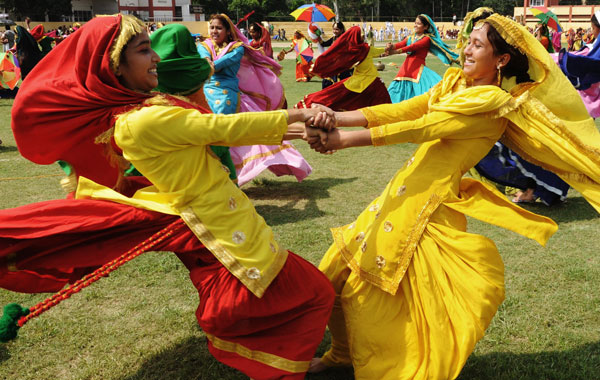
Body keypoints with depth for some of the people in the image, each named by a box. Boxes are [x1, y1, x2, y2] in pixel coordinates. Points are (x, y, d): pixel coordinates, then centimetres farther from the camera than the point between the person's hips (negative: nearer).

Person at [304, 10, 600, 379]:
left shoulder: (493, 105, -12)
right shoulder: (454, 83, 11)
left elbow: (422, 128, -21)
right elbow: (399, 110, 2)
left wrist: (345, 139, -25)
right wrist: (337, 119, -12)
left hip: (429, 204, -8)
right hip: (403, 190, 8)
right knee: (339, 273, 13)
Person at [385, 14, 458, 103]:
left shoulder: (427, 39, -2)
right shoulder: (410, 38, 16)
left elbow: (413, 47, -18)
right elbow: (400, 44, -3)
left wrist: (396, 51, -32)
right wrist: (391, 46, -28)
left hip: (419, 68, -6)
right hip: (406, 68, 6)